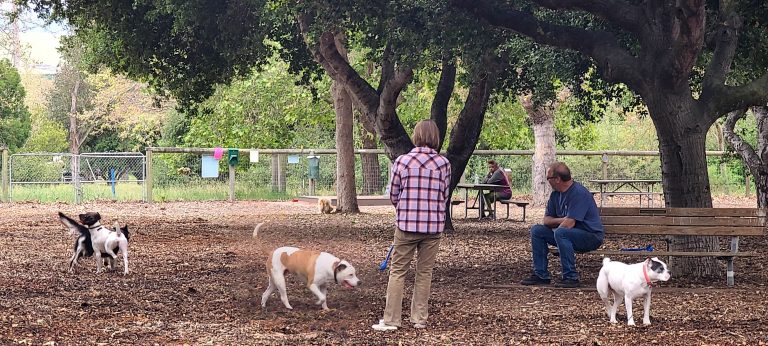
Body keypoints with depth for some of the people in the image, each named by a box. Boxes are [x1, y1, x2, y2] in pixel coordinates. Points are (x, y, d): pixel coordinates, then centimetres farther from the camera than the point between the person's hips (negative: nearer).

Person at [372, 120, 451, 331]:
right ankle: (419, 318, 15)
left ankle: (391, 319, 3)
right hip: (434, 225, 2)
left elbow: (393, 195, 2)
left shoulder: (402, 161, -5)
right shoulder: (443, 163, -2)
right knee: (424, 272, 11)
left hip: (406, 224, -1)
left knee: (397, 271, 5)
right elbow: (445, 196, 5)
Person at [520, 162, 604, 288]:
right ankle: (541, 275, 0)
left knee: (561, 233, -35)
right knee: (536, 230, 1)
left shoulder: (578, 193, -21)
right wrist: (561, 220, -14)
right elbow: (546, 220, 7)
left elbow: (569, 224, -27)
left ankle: (571, 277, -29)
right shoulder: (556, 194, 6)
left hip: (592, 236, -9)